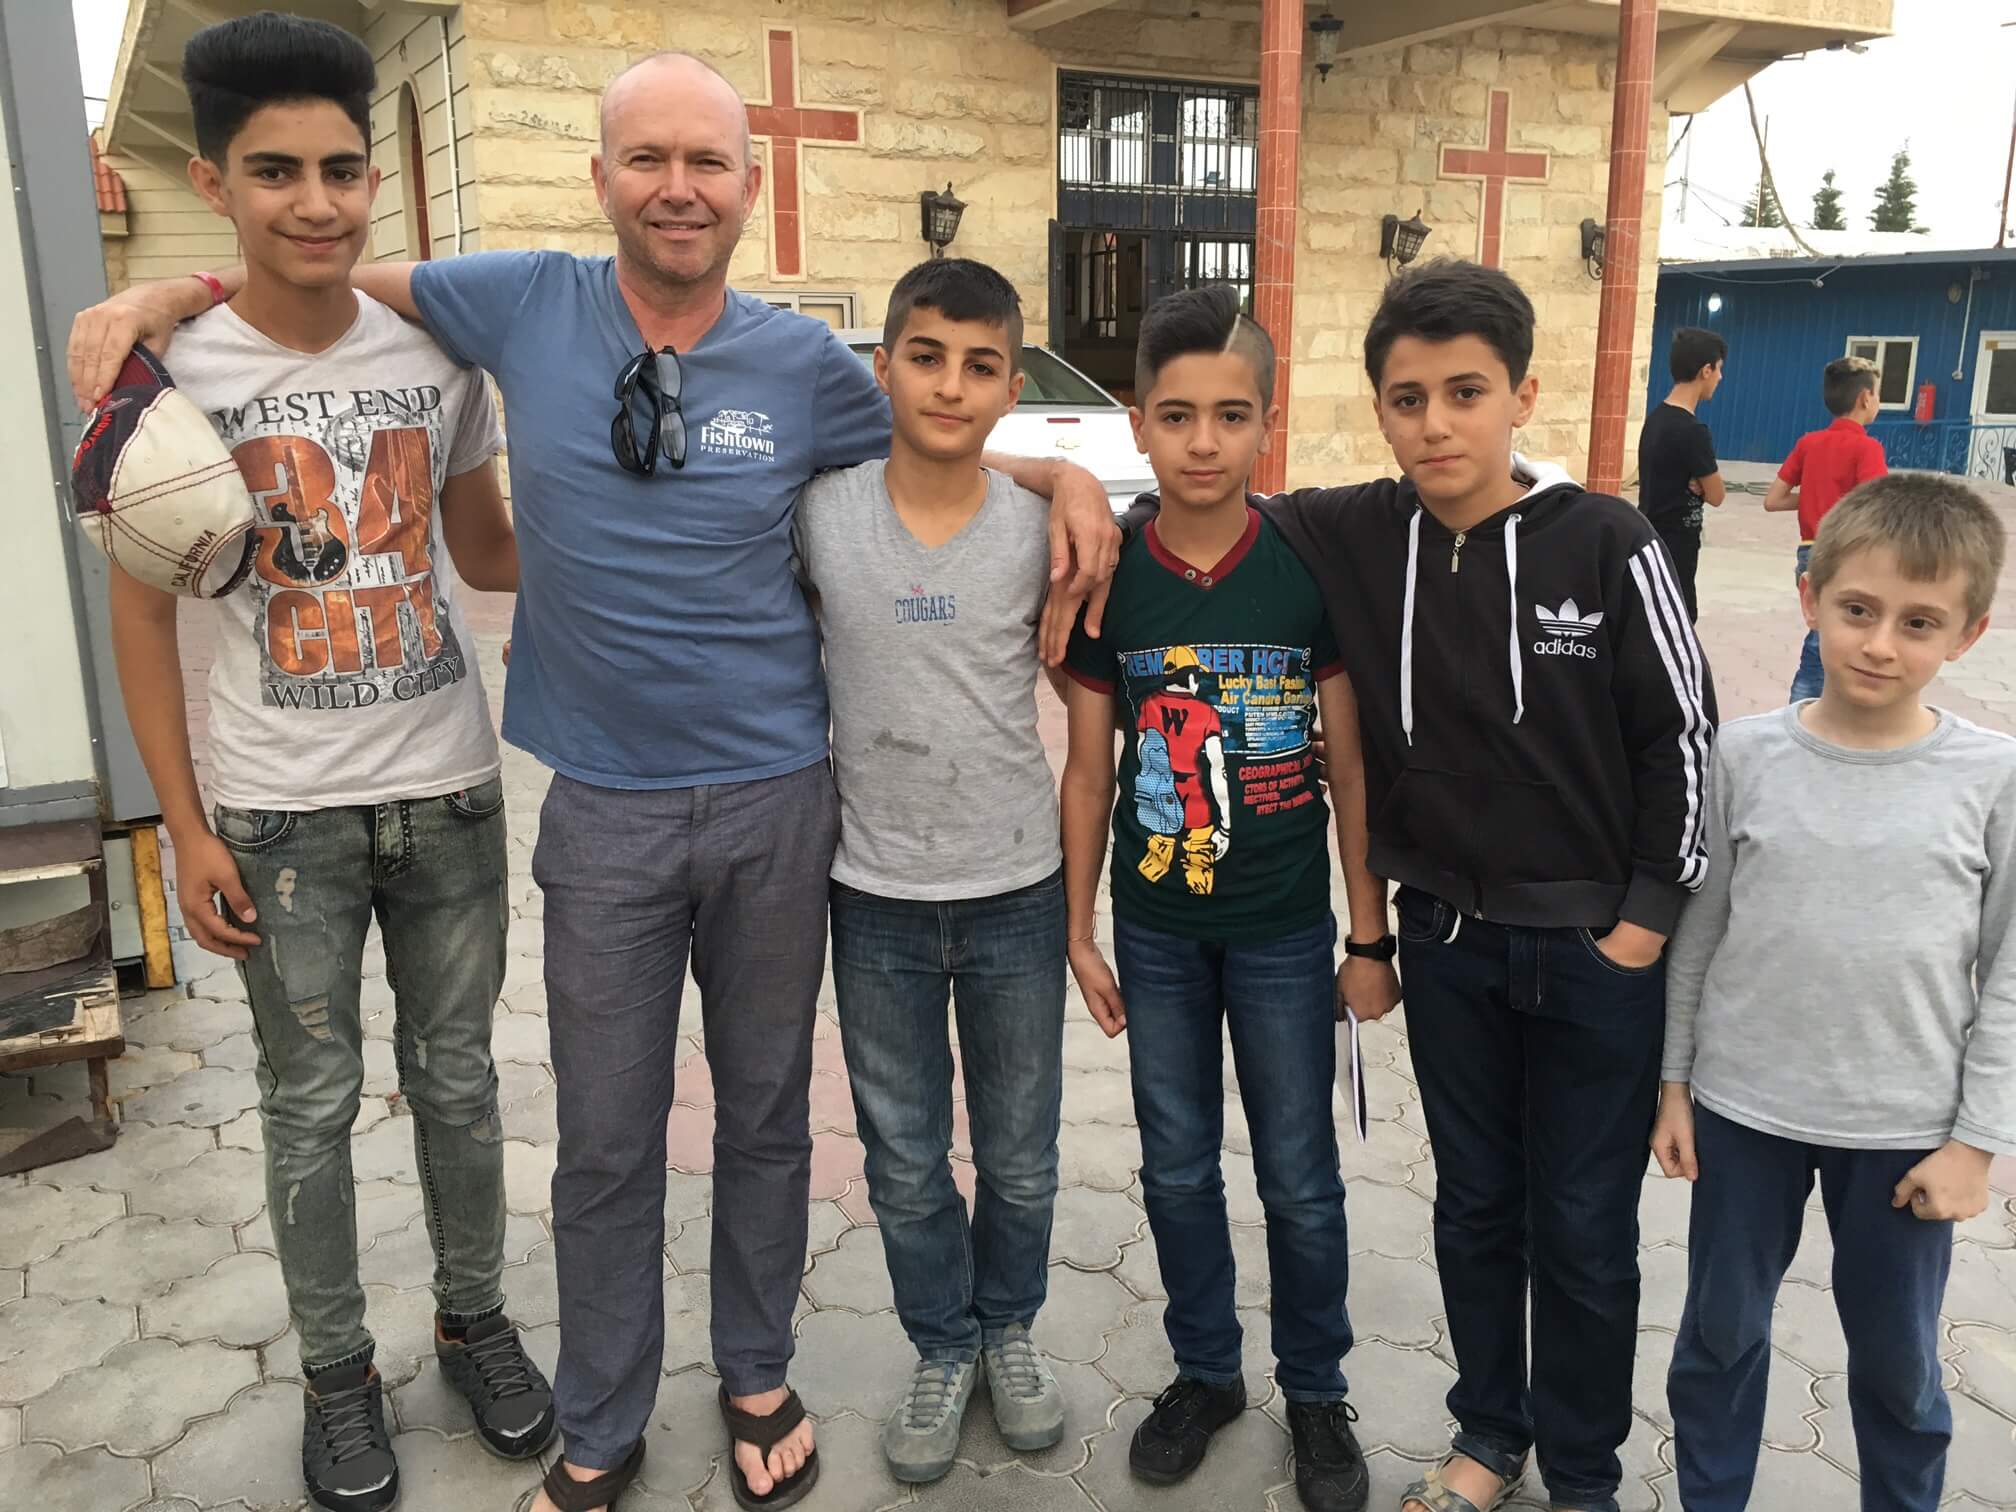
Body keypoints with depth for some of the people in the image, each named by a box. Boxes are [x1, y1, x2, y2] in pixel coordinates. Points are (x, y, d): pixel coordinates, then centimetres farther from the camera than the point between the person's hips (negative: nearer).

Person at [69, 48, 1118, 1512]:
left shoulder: (806, 362, -2)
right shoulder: (527, 305, -2)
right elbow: (340, 276, 14)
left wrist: (1066, 474, -2)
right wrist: (163, 296, 2)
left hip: (777, 802, 1)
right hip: (605, 812, 0)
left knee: (767, 1114, 16)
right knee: (608, 1144, 11)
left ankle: (759, 1381, 39)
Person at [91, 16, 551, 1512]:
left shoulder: (439, 351, -1)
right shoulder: (171, 369, -8)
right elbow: (143, 610, -3)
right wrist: (187, 827, -5)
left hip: (448, 789, 2)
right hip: (282, 815, -2)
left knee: (456, 1077, 15)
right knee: (313, 1105, 11)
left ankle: (474, 1317, 35)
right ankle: (339, 1369, 31)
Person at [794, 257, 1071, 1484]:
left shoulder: (1046, 530, -8)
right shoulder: (818, 513, -8)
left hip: (1017, 895, 0)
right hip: (877, 900, 0)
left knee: (1022, 1158, 16)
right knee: (906, 1163, 15)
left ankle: (1010, 1329, 43)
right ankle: (944, 1349, 39)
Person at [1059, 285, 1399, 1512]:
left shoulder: (1314, 568, -10)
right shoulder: (1107, 577, -6)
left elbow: (1351, 764, -4)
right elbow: (1089, 769, 0)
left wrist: (1369, 935, -2)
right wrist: (1080, 932, 2)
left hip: (1284, 932, -1)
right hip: (1156, 932, 2)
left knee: (1301, 1181, 12)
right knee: (1178, 1170, 16)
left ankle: (1318, 1392, 34)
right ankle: (1207, 1371, 37)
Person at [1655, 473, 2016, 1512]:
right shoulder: (1745, 754, -7)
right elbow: (1697, 926, 0)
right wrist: (1675, 1080, 3)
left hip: (1907, 1125, -1)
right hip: (1745, 1105, 1)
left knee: (1898, 1360, 17)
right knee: (1720, 1334, 17)